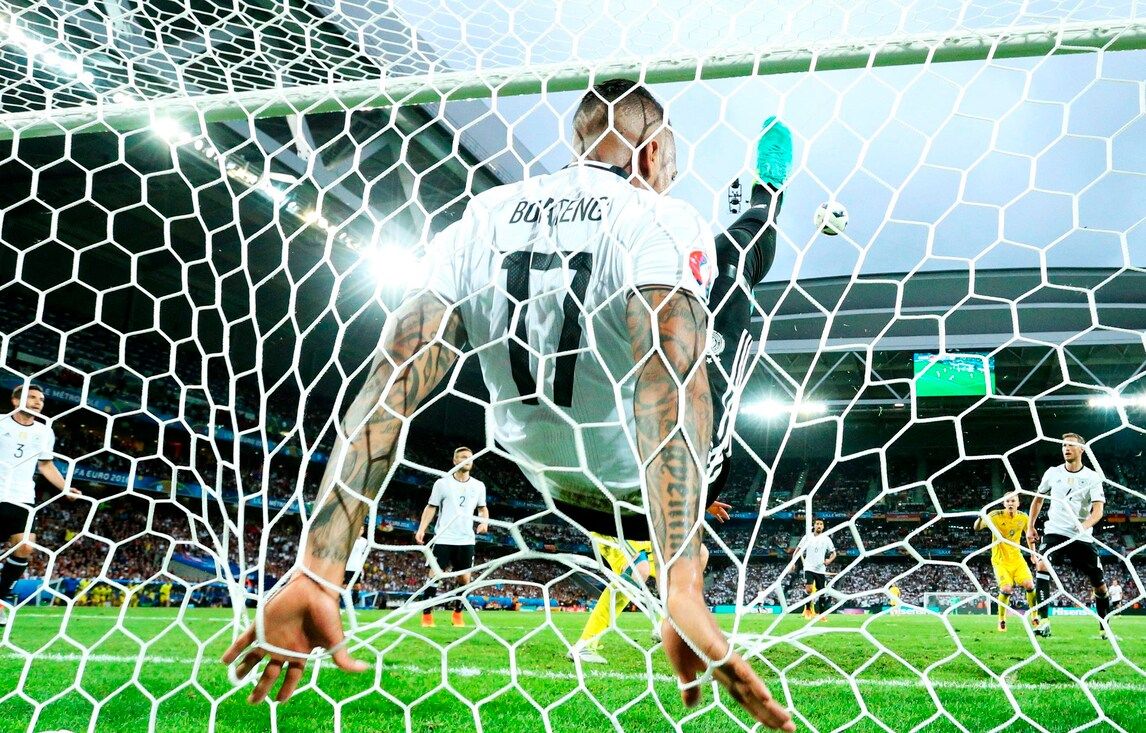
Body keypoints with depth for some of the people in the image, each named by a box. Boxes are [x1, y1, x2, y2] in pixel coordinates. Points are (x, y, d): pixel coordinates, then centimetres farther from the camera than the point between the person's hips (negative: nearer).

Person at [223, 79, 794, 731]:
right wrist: (683, 593, -47)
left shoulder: (481, 219, -8)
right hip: (640, 497, -4)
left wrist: (316, 572, -22)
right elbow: (670, 374, -39)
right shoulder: (664, 219, -21)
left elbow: (392, 377, -19)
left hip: (558, 491, 5)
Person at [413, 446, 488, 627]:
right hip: (443, 538, -3)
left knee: (464, 578, 2)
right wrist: (422, 529, -9)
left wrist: (485, 521, -1)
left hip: (466, 540, 3)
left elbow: (482, 507, 21)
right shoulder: (442, 483, 0)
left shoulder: (479, 486, 8)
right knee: (435, 575, -5)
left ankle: (457, 613, 19)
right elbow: (431, 507, 3)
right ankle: (427, 614, 5)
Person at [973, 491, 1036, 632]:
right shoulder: (996, 515, -15)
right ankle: (1002, 621, 1)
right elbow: (977, 528, -26)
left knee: (1029, 585, -11)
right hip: (1000, 560, -4)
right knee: (1006, 588, -19)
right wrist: (981, 518, -47)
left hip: (1017, 558, 4)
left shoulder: (1023, 518, -2)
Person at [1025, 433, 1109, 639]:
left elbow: (1098, 510, -14)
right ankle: (1044, 621, -29)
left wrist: (1085, 525, -34)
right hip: (1055, 533, 0)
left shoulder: (1093, 478, -3)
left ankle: (1105, 628, 27)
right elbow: (1038, 499, 19)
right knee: (1042, 566, -26)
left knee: (1099, 585, 5)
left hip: (1082, 538, 0)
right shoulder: (1052, 473, 4)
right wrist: (1030, 526, 14)